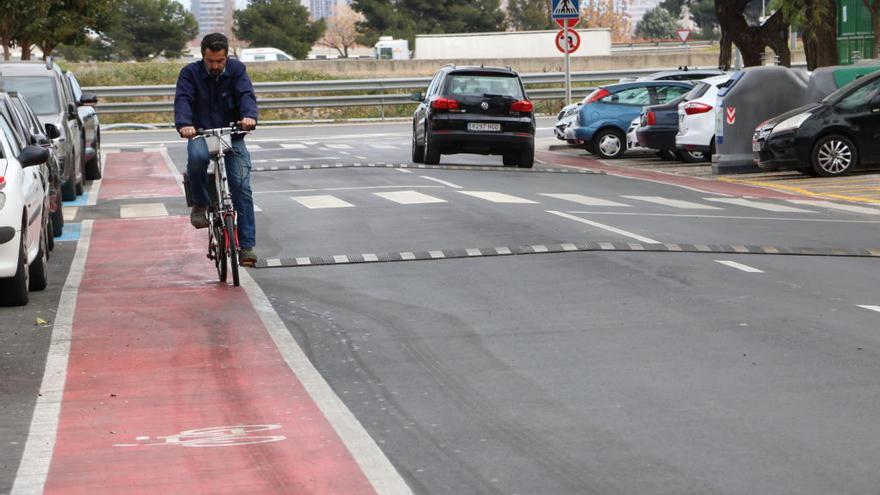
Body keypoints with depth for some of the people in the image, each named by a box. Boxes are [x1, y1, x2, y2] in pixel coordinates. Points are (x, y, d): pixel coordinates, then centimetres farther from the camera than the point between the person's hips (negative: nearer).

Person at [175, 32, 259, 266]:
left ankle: (247, 245, -7)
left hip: (232, 136, 1)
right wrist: (184, 124, -39)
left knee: (242, 187, -12)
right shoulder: (190, 73, -3)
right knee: (197, 156, -37)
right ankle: (200, 203, -12)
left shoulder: (236, 70, 1)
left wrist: (249, 116, -38)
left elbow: (246, 95, -14)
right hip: (201, 134, -1)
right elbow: (183, 99, -18)